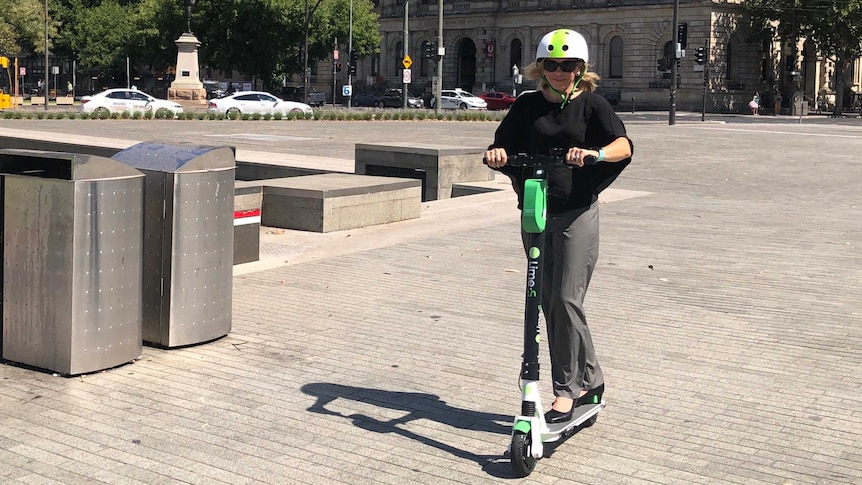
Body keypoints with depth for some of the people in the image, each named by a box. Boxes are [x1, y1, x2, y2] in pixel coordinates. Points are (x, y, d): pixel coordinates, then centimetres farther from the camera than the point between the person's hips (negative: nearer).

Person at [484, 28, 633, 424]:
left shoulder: (591, 104, 1)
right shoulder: (527, 106, 11)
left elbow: (623, 144, -13)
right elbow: (503, 147, 6)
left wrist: (593, 153, -33)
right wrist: (497, 153, -18)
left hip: (576, 213, -4)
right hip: (534, 212, 4)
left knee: (565, 300, -10)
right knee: (549, 303, 8)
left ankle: (567, 388, 2)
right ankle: (589, 379, 22)